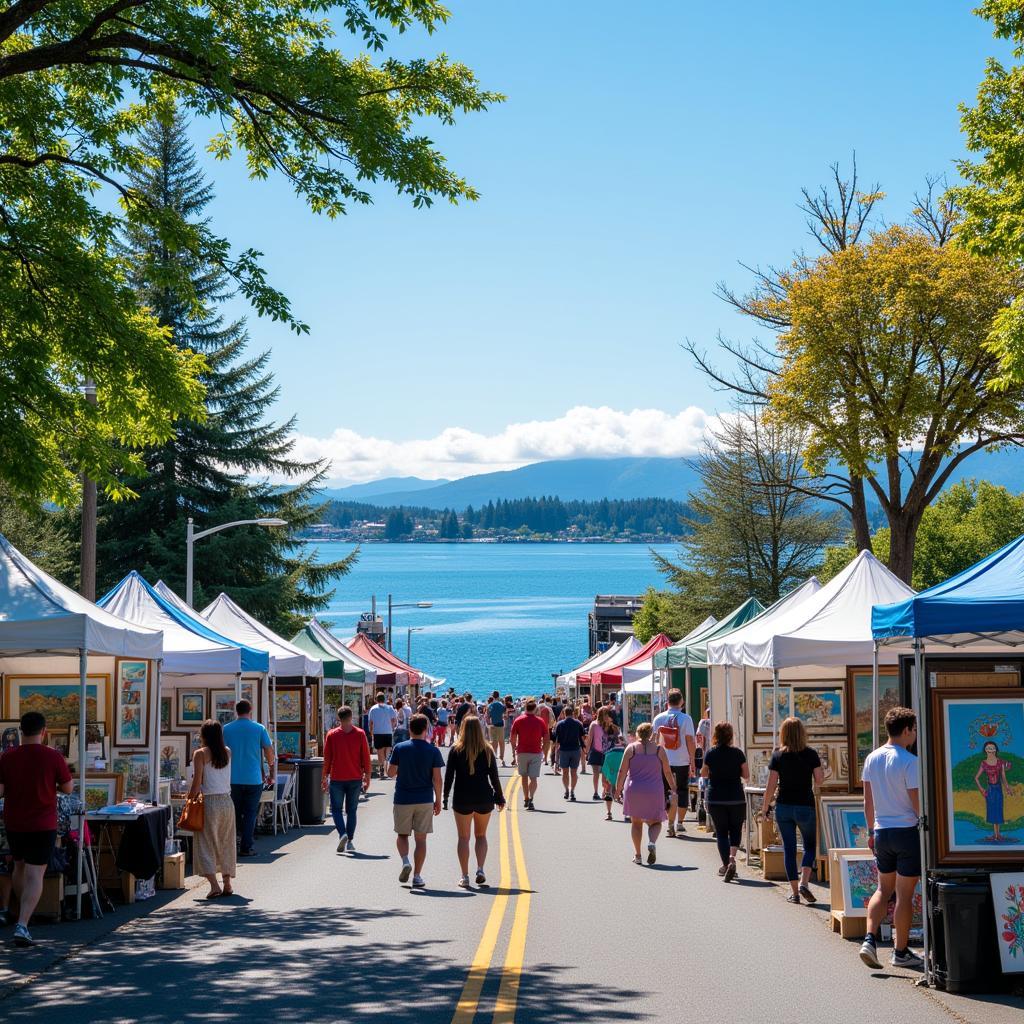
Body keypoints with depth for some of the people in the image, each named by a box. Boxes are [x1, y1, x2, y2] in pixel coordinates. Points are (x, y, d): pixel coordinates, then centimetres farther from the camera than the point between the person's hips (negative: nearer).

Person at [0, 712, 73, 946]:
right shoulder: (53, 757, -11)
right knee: (35, 876, -4)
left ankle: (24, 911, 40)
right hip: (43, 826, -3)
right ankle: (22, 925, -17)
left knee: (19, 866, 24)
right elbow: (68, 788, -3)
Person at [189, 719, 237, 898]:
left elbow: (196, 784, -11)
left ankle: (214, 885, -11)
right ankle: (227, 885, 15)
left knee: (206, 844, 0)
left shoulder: (200, 754, -7)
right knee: (225, 843, 14)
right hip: (227, 801, 5)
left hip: (210, 802, -5)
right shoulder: (227, 752, 6)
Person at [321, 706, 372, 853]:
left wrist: (325, 778, 9)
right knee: (351, 810, 11)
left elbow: (327, 758, 0)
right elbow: (366, 758, 0)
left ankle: (342, 834, -16)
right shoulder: (360, 734, -2)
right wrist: (367, 777, 9)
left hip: (337, 778, -1)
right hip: (355, 778, 1)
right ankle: (350, 841, 9)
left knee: (337, 809, 6)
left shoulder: (332, 735, -4)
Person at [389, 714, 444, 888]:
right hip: (425, 800, 0)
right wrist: (438, 801, 4)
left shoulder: (400, 748, -4)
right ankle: (417, 876, 4)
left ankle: (405, 862, -9)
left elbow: (390, 772, 0)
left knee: (402, 834, 16)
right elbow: (437, 778, -5)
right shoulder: (433, 751, -4)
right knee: (421, 839, 6)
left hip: (403, 800, 0)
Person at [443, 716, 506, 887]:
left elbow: (448, 776, -5)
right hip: (484, 798, 1)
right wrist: (499, 797, 9)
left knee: (463, 838, 8)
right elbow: (494, 776, 0)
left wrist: (445, 797, 3)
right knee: (481, 836, 17)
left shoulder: (456, 750, -5)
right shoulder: (487, 750, -2)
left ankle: (465, 876, 5)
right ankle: (480, 870, 0)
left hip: (462, 799, -1)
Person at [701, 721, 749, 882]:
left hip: (715, 799, 0)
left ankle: (725, 864, 6)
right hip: (736, 799, 0)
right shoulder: (737, 753, -6)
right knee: (735, 830, 12)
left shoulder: (710, 754, -5)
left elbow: (703, 774, 8)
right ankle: (732, 858, -11)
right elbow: (746, 775, 0)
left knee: (721, 832, 10)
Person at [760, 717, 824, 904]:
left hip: (783, 806, 1)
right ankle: (804, 883, -5)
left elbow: (771, 785, -4)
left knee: (789, 848, 8)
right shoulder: (811, 754, -5)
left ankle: (794, 892, 9)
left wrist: (765, 806, 7)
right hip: (805, 806, -1)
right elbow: (819, 781, -4)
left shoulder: (778, 756, -3)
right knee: (810, 845, 14)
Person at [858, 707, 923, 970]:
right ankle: (901, 952, 10)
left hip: (882, 831, 6)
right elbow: (917, 804, -15)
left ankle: (869, 939, 2)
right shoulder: (909, 761, -14)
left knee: (884, 889, 17)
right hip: (907, 831, -6)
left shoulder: (872, 758, 6)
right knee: (904, 894, 3)